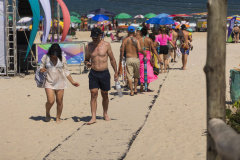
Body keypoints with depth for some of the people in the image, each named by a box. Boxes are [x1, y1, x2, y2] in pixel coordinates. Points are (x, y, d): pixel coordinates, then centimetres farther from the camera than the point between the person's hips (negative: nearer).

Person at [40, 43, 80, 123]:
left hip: (60, 83, 2)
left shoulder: (62, 59, 3)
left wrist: (72, 82, 10)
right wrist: (42, 69, -16)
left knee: (59, 101, 1)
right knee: (50, 101, -13)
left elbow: (66, 71, 10)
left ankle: (58, 118, 17)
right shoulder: (45, 57, 0)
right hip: (49, 83, -2)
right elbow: (41, 67, 9)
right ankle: (47, 114, 15)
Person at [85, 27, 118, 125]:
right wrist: (87, 63, -10)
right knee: (93, 95, -9)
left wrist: (116, 72, 6)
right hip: (93, 74, 0)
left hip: (104, 73, 0)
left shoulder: (106, 45, -1)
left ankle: (105, 114, 28)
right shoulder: (88, 46, 3)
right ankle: (93, 117, -10)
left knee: (105, 95, 10)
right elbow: (86, 59, 15)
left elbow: (112, 59, 6)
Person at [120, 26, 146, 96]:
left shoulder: (125, 40, -1)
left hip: (128, 59, 0)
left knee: (129, 76, 1)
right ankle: (135, 89, 21)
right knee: (136, 75, 18)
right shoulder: (136, 40, -3)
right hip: (136, 59, 0)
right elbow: (139, 49, -15)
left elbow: (122, 51, -3)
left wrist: (121, 59, 9)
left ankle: (131, 91, -5)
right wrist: (145, 53, 3)